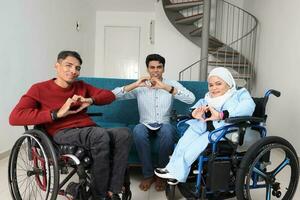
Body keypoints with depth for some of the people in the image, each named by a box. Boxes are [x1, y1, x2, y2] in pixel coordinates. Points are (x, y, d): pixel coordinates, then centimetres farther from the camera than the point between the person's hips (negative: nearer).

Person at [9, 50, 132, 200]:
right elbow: (14, 117, -7)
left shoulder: (81, 86, 20)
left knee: (124, 133, -24)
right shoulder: (39, 89, 6)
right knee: (101, 135, -35)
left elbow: (110, 95, 21)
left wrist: (90, 100, -1)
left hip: (89, 130, 5)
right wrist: (57, 114, -13)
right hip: (63, 134, -5)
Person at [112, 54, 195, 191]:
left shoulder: (172, 84, 3)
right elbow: (114, 94, -5)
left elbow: (191, 99, -15)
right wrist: (135, 85, -18)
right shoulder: (140, 87, 4)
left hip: (164, 125, 0)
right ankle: (148, 174, -14)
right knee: (138, 130, -33)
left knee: (167, 130, -35)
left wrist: (166, 87, -23)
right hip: (146, 125, 1)